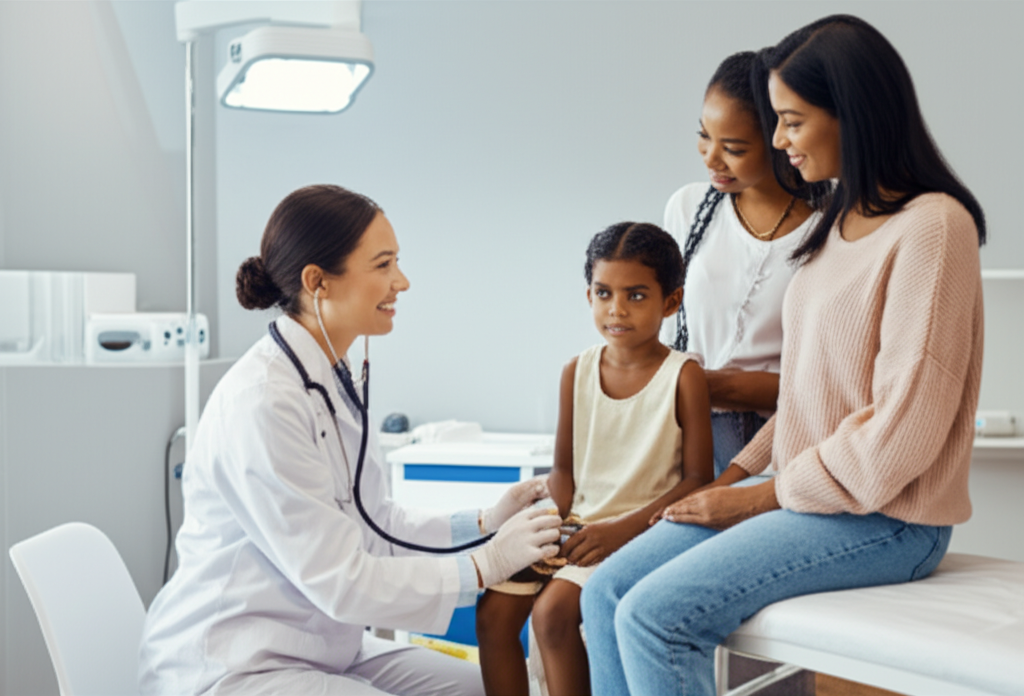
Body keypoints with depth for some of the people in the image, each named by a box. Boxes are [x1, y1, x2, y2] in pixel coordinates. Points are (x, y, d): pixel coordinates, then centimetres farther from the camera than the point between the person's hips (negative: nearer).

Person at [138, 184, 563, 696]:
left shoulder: (330, 381, 6)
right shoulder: (262, 403, -23)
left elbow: (370, 527, 8)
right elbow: (339, 581, -22)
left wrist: (483, 523, -1)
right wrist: (486, 566, -16)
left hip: (320, 648, 9)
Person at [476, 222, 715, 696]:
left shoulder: (683, 376, -8)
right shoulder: (578, 372, 6)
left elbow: (697, 479, -10)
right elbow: (564, 468, 9)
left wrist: (623, 529, -19)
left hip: (640, 530, -5)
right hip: (577, 527, 5)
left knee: (554, 609, -25)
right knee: (493, 611, -9)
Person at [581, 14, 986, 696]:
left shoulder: (930, 225, -15)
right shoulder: (842, 223, 13)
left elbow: (901, 430, -19)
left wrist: (764, 495, -11)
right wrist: (736, 473, 4)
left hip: (883, 520, -8)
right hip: (802, 496, 8)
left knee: (653, 615, -20)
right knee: (606, 590, -3)